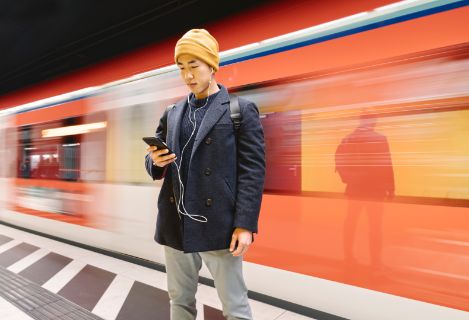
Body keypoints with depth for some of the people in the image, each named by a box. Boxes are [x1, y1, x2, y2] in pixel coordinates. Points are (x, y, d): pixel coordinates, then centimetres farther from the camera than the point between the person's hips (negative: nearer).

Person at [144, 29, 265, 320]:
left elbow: (253, 170, -8)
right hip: (176, 226, 5)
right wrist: (155, 161, -6)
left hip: (220, 226, -4)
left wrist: (245, 225, -14)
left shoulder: (241, 110, -1)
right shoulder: (172, 114, 13)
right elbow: (156, 165, 18)